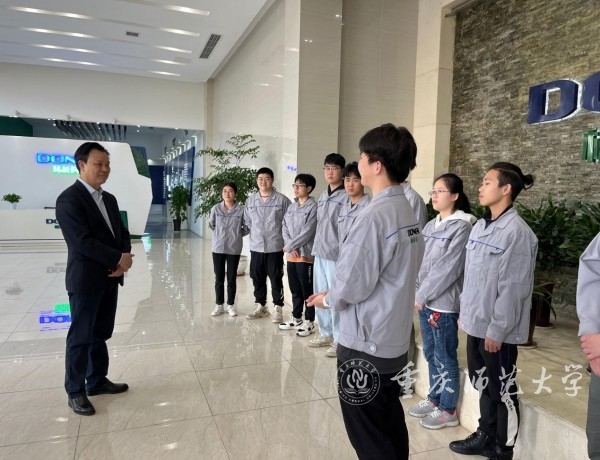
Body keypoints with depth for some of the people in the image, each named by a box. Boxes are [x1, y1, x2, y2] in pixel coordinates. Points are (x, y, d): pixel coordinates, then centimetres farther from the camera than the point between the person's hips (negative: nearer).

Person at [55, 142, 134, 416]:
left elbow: (122, 233, 12)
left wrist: (125, 259, -7)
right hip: (85, 280, -7)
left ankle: (97, 381, 31)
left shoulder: (109, 199, 12)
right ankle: (75, 392, 19)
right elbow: (82, 241, -21)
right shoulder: (69, 199, -13)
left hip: (110, 278, 7)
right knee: (81, 337, 5)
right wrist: (119, 259, -17)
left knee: (101, 334, 17)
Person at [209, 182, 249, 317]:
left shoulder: (241, 210, -9)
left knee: (231, 278, 8)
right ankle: (219, 305, 23)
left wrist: (236, 235, 0)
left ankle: (231, 305, 23)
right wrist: (220, 234, 11)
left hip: (234, 249, -1)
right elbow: (211, 225, 12)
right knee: (219, 278, 10)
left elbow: (247, 228, 1)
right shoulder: (216, 208, -4)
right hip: (218, 248, 2)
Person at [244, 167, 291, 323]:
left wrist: (285, 240, -6)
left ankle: (278, 309, 16)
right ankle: (260, 306, 28)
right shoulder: (250, 200, 6)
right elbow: (247, 221, 14)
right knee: (257, 278, 13)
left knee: (276, 279, 4)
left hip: (275, 247, -4)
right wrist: (257, 233, 8)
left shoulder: (282, 200, -6)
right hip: (256, 247, 4)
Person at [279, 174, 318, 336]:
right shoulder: (291, 207, 13)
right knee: (295, 289, 16)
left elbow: (307, 232, -16)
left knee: (307, 290, 2)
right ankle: (296, 318, 29)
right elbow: (285, 228, 9)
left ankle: (309, 322, 14)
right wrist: (291, 247, -7)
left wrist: (289, 245, -10)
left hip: (306, 254, -7)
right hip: (291, 255, 7)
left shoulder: (313, 207, -10)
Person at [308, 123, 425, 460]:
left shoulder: (375, 216, -23)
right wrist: (336, 295, 12)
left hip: (364, 345, -8)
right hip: (395, 341, 8)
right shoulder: (408, 212, 4)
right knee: (391, 426, 23)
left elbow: (353, 284, -20)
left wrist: (328, 299, 1)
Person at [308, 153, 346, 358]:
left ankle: (339, 340, 11)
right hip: (319, 253, 8)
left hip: (336, 255, -8)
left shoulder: (347, 197, -10)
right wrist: (316, 246, 18)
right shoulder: (322, 196, 15)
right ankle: (326, 334, 29)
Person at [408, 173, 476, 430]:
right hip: (425, 301, 7)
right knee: (430, 354, 18)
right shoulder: (431, 226, 11)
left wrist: (423, 294, -14)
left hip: (444, 303, -7)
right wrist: (418, 293, 3)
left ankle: (448, 410, 20)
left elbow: (448, 268, -17)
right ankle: (434, 399, 34)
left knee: (445, 357, 5)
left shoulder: (462, 227, -12)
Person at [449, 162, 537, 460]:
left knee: (502, 390, 9)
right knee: (482, 383, 21)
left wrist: (497, 330, -16)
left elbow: (513, 288, -19)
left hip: (498, 330, -8)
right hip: (476, 323, 8)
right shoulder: (479, 227, 8)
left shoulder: (517, 232, -17)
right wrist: (465, 312, 15)